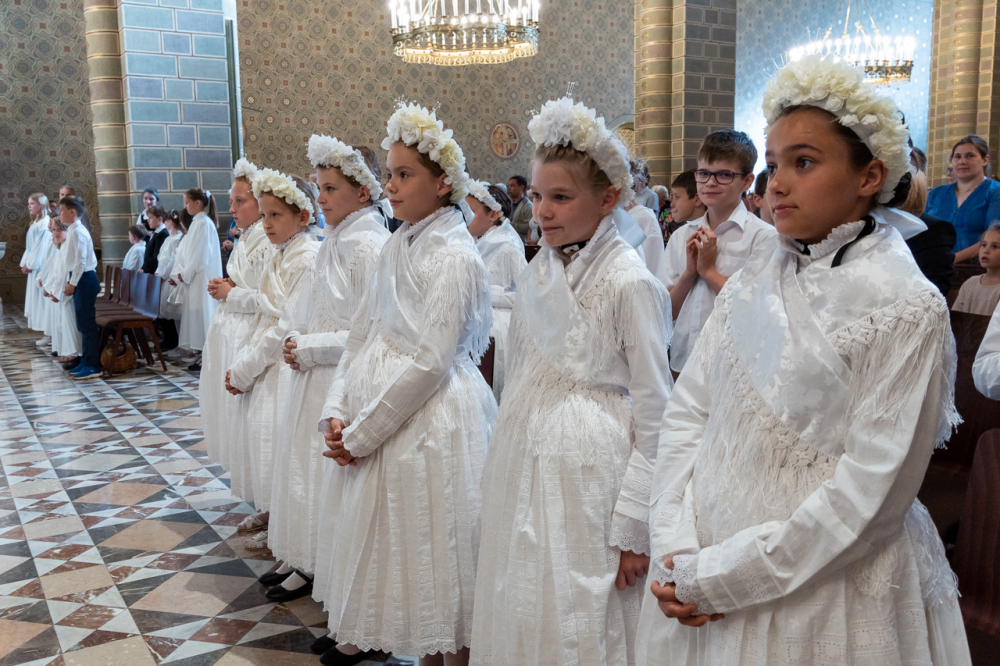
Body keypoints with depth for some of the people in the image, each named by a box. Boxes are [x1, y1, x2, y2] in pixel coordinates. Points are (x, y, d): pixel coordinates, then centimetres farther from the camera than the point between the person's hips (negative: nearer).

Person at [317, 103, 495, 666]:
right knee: (388, 540, 18)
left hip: (432, 419, -7)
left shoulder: (454, 257, -15)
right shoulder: (398, 248, 9)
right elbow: (363, 337, 11)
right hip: (378, 417, 7)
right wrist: (337, 411, 0)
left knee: (434, 548, 5)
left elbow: (429, 363, -20)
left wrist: (361, 433, -15)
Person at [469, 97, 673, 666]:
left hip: (587, 469, -6)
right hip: (527, 465, 7)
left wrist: (633, 527, -12)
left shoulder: (629, 283, -13)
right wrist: (503, 459, 13)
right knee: (520, 613, 16)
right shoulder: (539, 271, 7)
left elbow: (654, 414, -12)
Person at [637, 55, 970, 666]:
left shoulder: (907, 310, -14)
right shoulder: (754, 280, 1)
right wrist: (676, 548, -10)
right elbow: (687, 412, 0)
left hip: (825, 589, -4)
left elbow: (870, 492, -18)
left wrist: (722, 577, -16)